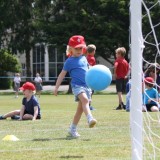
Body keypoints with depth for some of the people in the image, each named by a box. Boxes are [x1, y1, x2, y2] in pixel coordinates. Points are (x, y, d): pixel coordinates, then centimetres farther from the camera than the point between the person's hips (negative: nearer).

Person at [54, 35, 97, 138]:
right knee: (85, 99, -33)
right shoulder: (69, 61, 1)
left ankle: (73, 129, 16)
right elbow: (62, 74, 2)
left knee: (80, 108, 7)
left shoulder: (84, 58, 17)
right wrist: (56, 87, -1)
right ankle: (90, 119, -52)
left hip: (87, 86, 6)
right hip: (77, 86, -6)